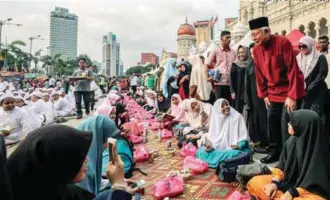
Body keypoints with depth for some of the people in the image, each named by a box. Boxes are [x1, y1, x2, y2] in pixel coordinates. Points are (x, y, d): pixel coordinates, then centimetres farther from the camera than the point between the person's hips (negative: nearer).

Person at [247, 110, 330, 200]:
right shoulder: (291, 141, -4)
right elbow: (282, 165, 6)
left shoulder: (319, 149, -21)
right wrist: (274, 182, -9)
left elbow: (316, 182, -18)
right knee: (254, 183, -7)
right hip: (290, 182, 6)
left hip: (311, 191, -6)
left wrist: (292, 193, -22)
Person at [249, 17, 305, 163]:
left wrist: (292, 96, -22)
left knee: (286, 123, -6)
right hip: (273, 92, 6)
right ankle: (274, 152, 23)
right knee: (271, 120, 9)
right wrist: (264, 94, 5)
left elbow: (293, 70, -20)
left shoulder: (283, 42, -20)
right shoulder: (256, 49, -2)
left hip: (289, 90, -6)